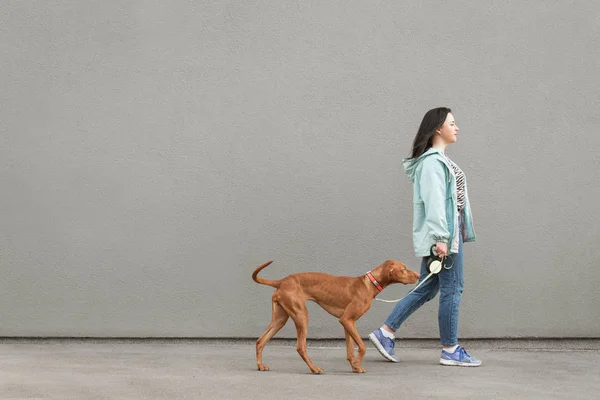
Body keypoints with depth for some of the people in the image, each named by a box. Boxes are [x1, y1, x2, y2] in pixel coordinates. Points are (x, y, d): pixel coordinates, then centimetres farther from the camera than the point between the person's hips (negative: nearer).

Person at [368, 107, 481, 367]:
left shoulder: (440, 160, 20)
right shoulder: (432, 161, -13)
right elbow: (434, 202, -21)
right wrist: (440, 237, -26)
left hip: (448, 234, 10)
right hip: (443, 236, -10)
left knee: (426, 289, 11)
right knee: (452, 289, -2)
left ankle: (385, 333, 14)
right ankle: (450, 351, 7)